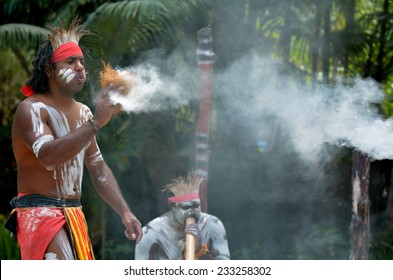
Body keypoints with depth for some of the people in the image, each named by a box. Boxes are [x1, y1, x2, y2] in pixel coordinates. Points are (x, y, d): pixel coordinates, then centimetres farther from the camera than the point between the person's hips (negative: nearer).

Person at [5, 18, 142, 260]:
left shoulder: (83, 112, 13)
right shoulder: (32, 109, -11)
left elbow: (99, 169, 18)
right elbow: (49, 155, -30)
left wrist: (125, 212, 8)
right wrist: (96, 123, -33)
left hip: (74, 215, 9)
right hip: (41, 213, -9)